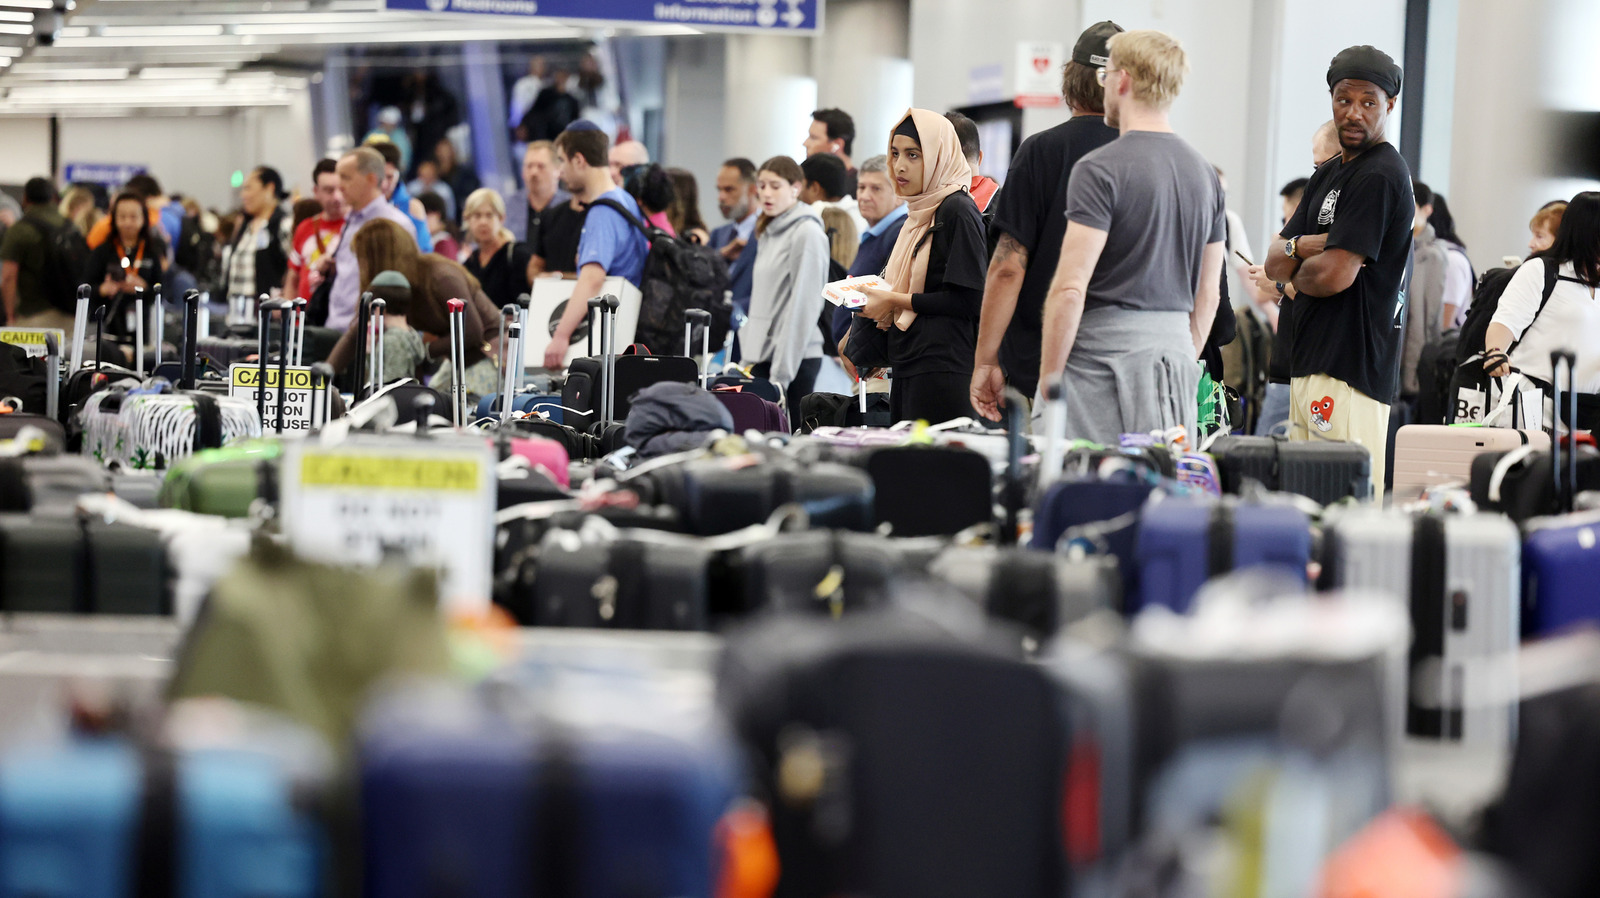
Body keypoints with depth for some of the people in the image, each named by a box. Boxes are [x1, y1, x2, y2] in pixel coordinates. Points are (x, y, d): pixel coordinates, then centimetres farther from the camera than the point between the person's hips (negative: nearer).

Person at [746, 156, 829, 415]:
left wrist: (780, 376, -16)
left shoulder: (807, 234, -8)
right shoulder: (769, 233, 17)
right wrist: (752, 359, 13)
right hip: (764, 355, 8)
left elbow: (803, 307, -13)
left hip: (794, 360, -8)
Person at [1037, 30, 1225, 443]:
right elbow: (1209, 294, 16)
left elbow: (1070, 288, -15)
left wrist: (1048, 379, -9)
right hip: (1176, 349, 7)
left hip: (1104, 352, -7)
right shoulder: (1205, 173, 12)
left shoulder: (1099, 169, -10)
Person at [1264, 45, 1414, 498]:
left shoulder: (1379, 176, -11)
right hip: (1310, 364, 10)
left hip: (1350, 369, -10)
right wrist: (1300, 247, -7)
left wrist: (1295, 273, 3)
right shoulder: (1329, 173, 20)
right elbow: (1274, 264, 16)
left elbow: (1335, 275, -19)